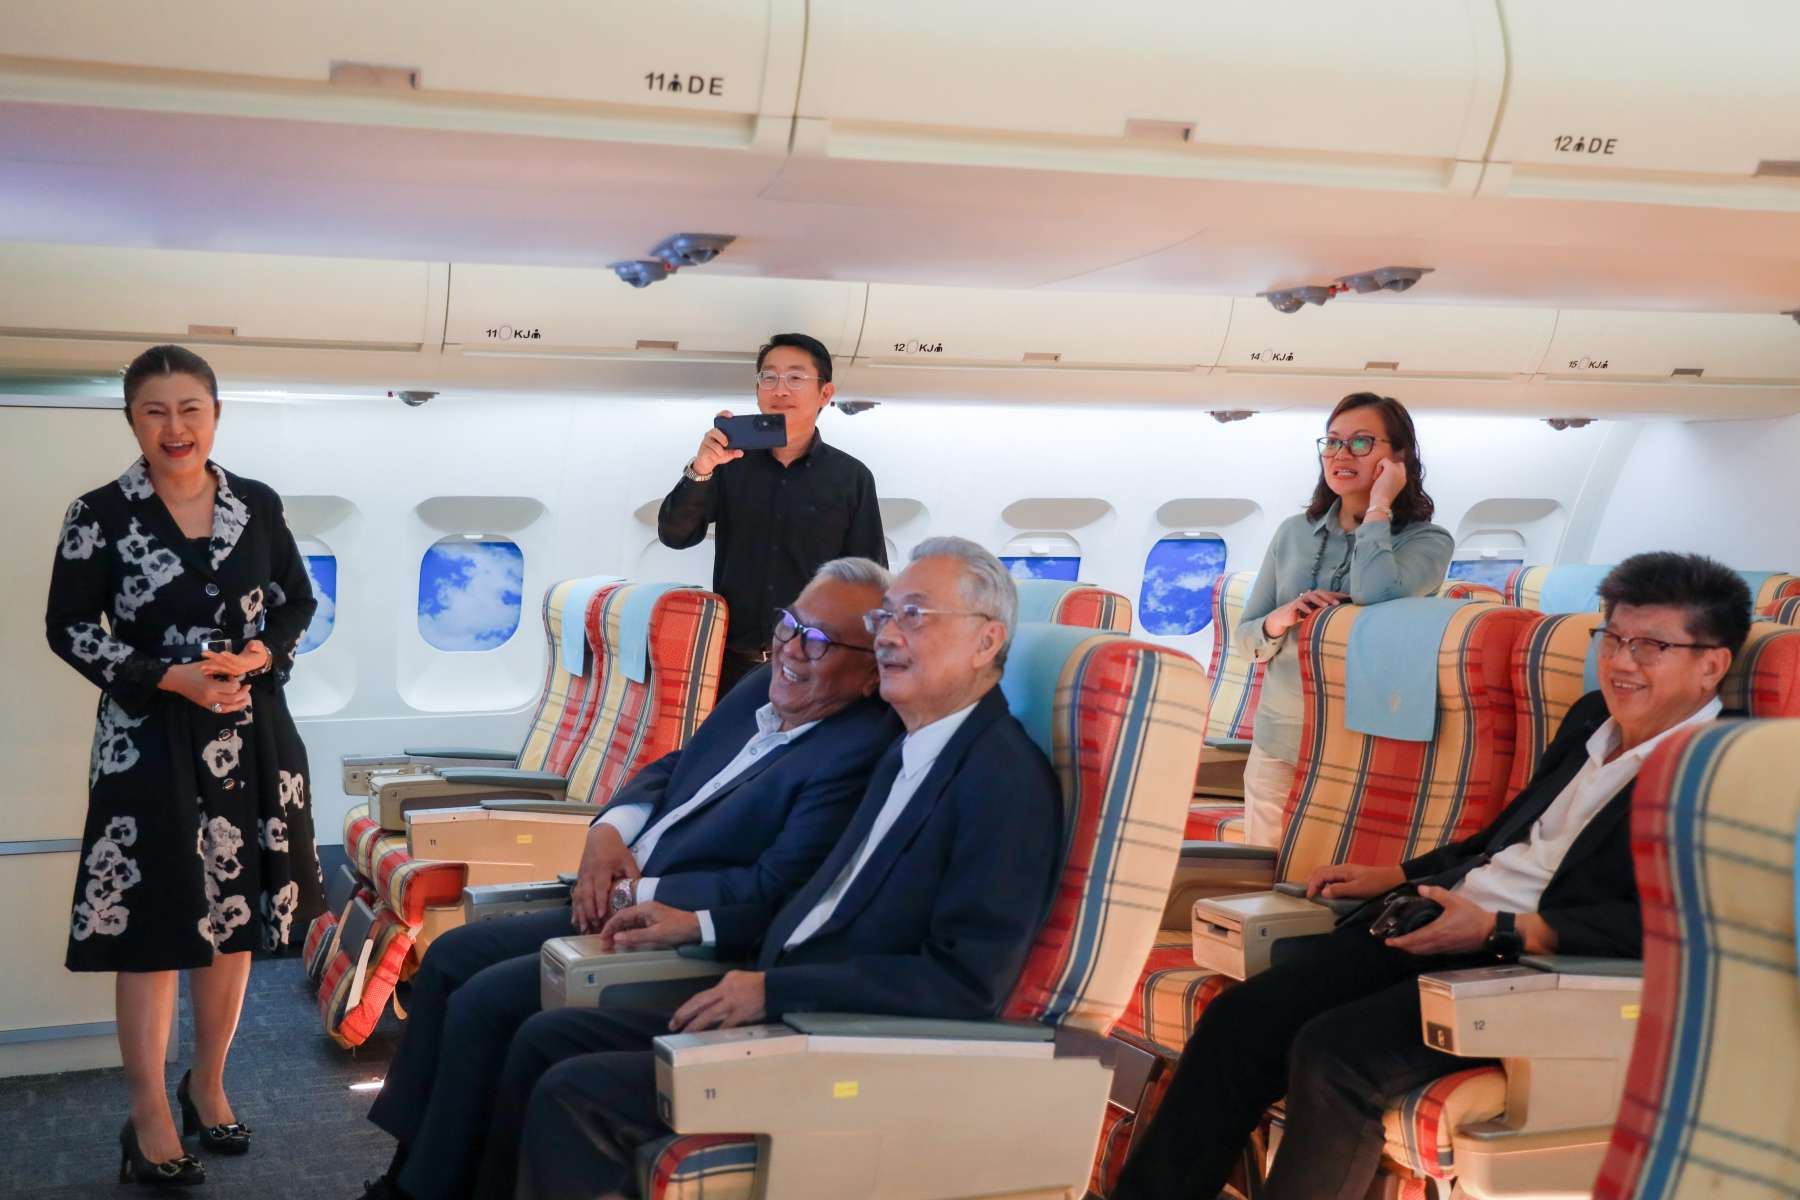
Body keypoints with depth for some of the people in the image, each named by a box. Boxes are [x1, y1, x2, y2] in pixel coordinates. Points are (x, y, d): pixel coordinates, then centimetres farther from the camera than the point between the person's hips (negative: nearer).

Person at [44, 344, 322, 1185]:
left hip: (250, 736, 3)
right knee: (152, 929, -1)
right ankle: (150, 1118, 12)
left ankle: (208, 1086, 31)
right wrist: (170, 678, -15)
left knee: (235, 917, 12)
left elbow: (297, 602, 12)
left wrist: (263, 656, -9)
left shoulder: (258, 505, 3)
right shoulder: (101, 514, -5)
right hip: (147, 743, -3)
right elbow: (69, 628, -4)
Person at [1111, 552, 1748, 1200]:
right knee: (1239, 1018, -8)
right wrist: (1389, 876, 21)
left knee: (1334, 1053, -28)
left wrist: (1499, 929, -20)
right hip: (1434, 922, 8)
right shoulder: (1591, 719, 21)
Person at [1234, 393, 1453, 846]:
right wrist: (1279, 620, -10)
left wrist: (1379, 505, -13)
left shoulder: (1426, 541, -2)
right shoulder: (1293, 534, 10)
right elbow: (1243, 639, 12)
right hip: (1278, 745, 4)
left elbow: (1375, 592, -24)